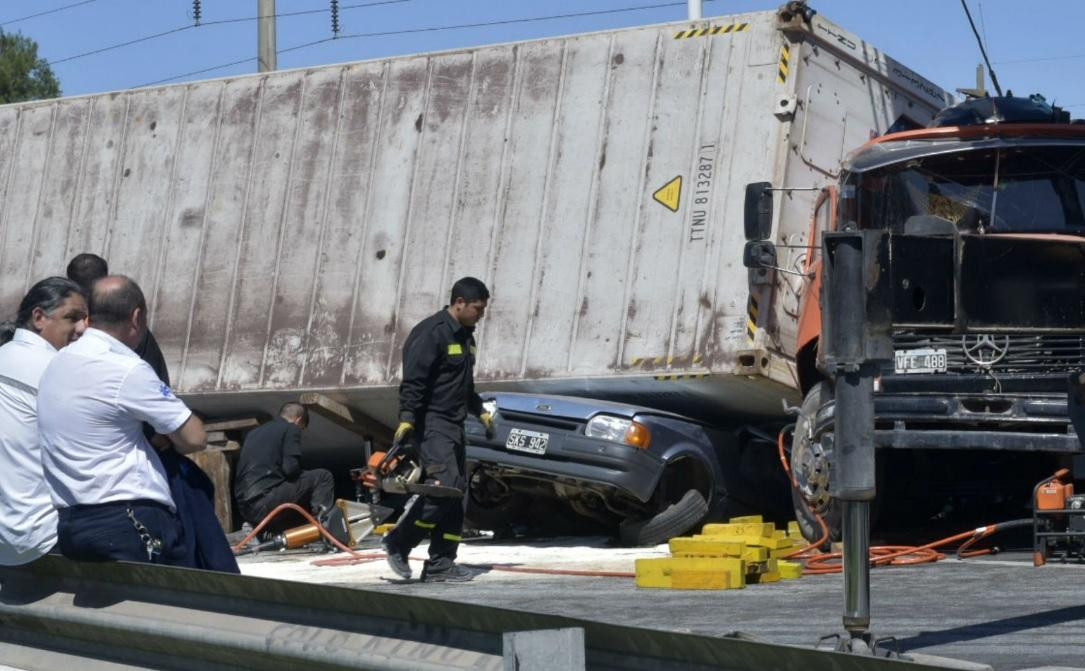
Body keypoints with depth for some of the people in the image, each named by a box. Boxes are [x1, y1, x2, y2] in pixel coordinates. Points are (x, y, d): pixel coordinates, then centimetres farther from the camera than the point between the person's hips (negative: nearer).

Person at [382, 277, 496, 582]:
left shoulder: (465, 336, 18)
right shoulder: (431, 333, -12)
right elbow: (413, 380, -19)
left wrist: (480, 411, 33)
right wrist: (407, 418, -26)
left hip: (454, 425, 10)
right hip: (432, 423, -10)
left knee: (457, 491, 6)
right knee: (445, 486, -19)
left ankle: (440, 565, 9)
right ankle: (398, 543, -4)